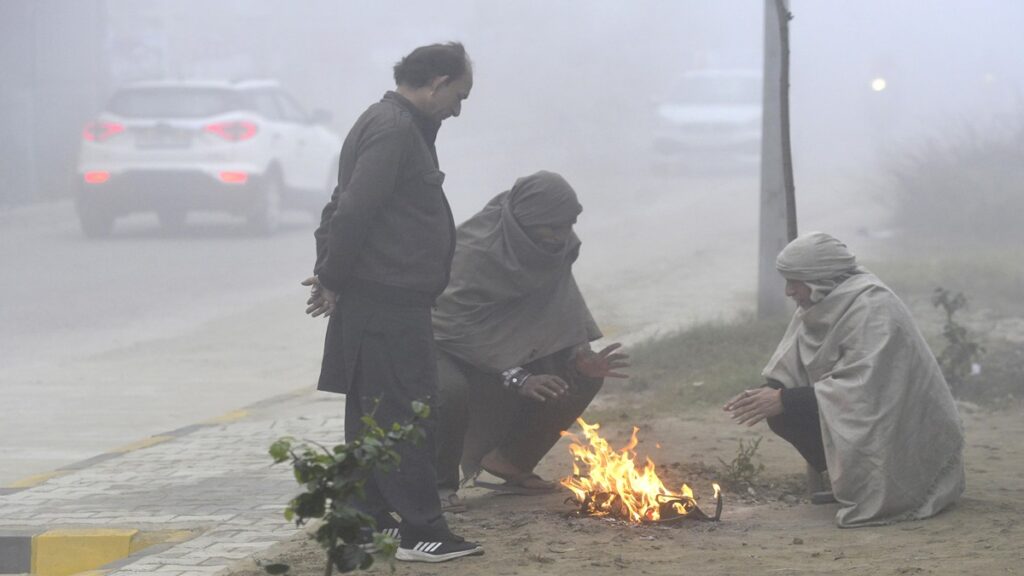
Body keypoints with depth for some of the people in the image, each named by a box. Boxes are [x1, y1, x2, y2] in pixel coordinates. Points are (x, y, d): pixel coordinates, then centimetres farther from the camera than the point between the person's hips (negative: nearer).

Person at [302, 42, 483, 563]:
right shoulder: (394, 130, -15)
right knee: (405, 418, -8)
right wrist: (333, 277, -13)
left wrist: (332, 275, 11)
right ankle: (421, 532, -6)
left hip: (381, 304, 10)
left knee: (372, 416, 14)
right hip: (389, 304, -10)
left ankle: (369, 520, 20)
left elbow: (345, 208, 20)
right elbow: (354, 211, -22)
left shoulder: (397, 125, 19)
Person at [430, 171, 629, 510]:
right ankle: (440, 483, -14)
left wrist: (581, 356, -24)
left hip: (508, 348, 7)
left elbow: (563, 310, -3)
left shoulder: (556, 247, -7)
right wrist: (516, 377, -40)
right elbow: (459, 324, -33)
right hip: (450, 346, -7)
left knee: (583, 376, -8)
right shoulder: (475, 249, -30)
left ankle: (510, 462, 8)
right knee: (449, 390, -40)